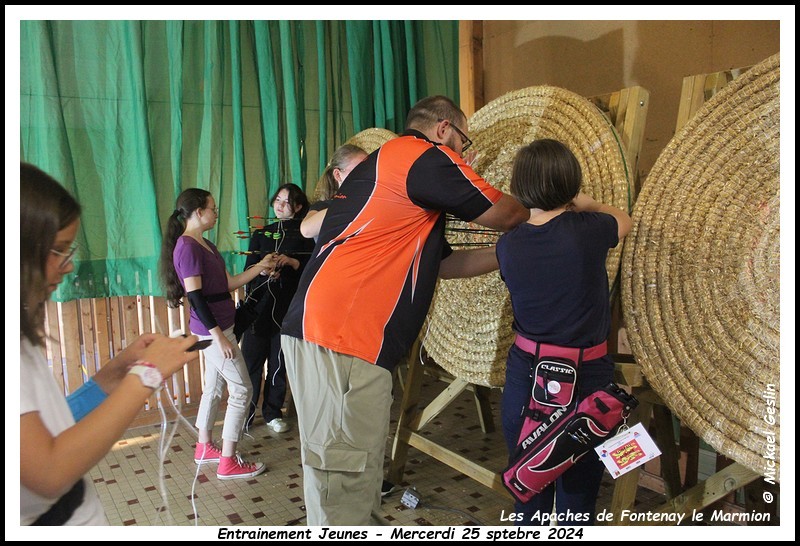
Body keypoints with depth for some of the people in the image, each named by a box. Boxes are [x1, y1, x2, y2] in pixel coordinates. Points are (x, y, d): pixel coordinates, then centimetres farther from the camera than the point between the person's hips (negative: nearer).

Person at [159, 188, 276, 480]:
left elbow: (227, 283, 14)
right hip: (212, 330, -10)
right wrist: (219, 336, -21)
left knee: (213, 387, 18)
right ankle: (228, 461, 4)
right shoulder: (187, 246, -16)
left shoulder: (204, 244, 13)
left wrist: (259, 267, 10)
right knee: (241, 390, -4)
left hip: (216, 327, 10)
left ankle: (204, 448, 32)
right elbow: (195, 296, -21)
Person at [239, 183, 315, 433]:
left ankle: (273, 412, 21)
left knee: (279, 361, 6)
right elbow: (249, 268, 8)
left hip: (287, 308, -1)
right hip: (259, 305, 1)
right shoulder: (261, 233, 13)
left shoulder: (304, 235, 6)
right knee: (251, 359, -2)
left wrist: (292, 262, -17)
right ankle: (245, 414, 9)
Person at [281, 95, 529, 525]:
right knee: (345, 478, -4)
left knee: (355, 473, 18)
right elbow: (505, 215, 4)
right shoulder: (426, 156, -4)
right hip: (342, 339, -10)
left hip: (318, 328, 10)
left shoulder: (385, 162, 26)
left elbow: (444, 262, 26)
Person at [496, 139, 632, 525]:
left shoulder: (508, 244, -6)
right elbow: (623, 221, 9)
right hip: (584, 379, -3)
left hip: (525, 377, 3)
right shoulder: (587, 231, -13)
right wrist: (590, 206, 26)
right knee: (576, 498, 12)